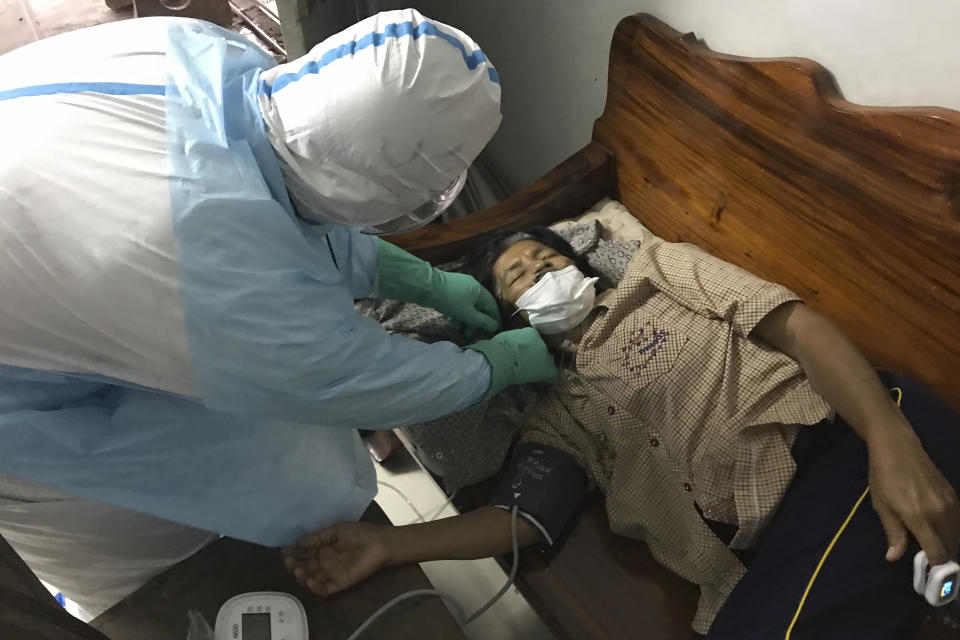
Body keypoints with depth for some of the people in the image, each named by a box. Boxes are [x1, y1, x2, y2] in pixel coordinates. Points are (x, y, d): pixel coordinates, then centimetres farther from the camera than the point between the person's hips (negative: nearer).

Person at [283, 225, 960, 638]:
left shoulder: (657, 269, 18)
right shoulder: (560, 416, 22)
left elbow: (795, 323, 5)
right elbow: (522, 520, 11)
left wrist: (892, 443, -13)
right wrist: (385, 544, -2)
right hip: (774, 542, 3)